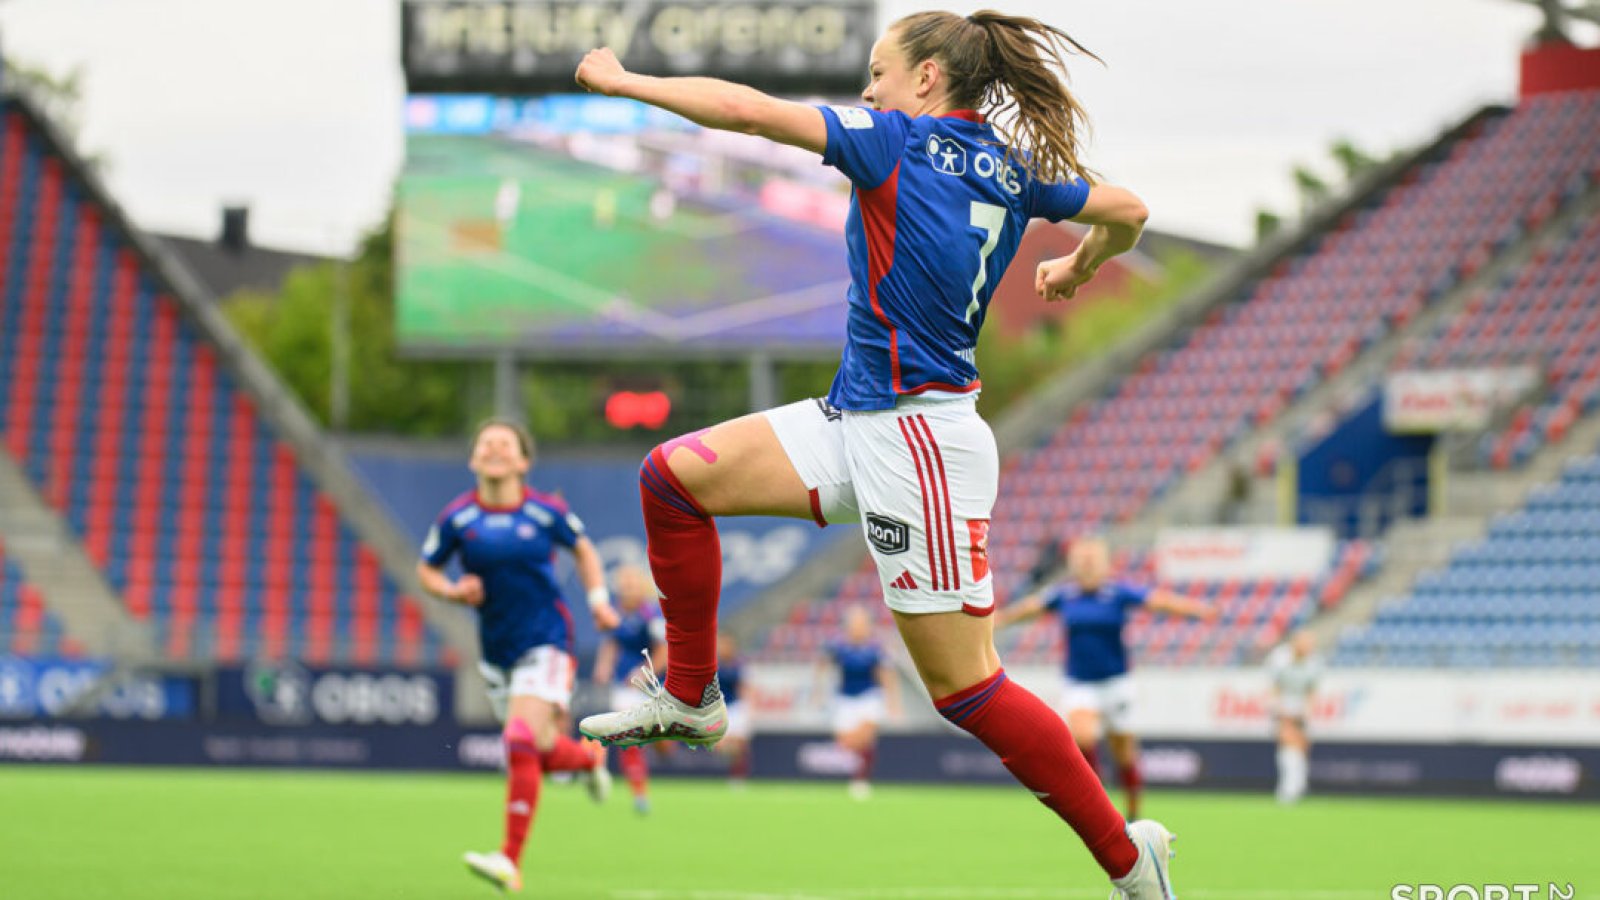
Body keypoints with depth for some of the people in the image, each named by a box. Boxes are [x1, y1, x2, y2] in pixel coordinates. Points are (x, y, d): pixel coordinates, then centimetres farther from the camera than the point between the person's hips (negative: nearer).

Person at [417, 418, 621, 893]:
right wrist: (453, 591, -12)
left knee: (522, 740, -21)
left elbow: (583, 549, 14)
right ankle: (590, 757, 48)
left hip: (545, 643, -3)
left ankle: (509, 860, -22)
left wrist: (599, 599, 2)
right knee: (541, 754, 9)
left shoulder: (547, 513, -5)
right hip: (497, 650, 3)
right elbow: (427, 570, 9)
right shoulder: (457, 519, -3)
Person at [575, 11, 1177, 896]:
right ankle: (690, 699, 18)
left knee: (966, 691, -4)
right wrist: (1076, 269, 42)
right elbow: (1126, 211, 21)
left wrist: (623, 81, -3)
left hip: (917, 437, -9)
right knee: (673, 475, 6)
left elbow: (743, 108, -16)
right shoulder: (1014, 167, 8)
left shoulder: (897, 140, -12)